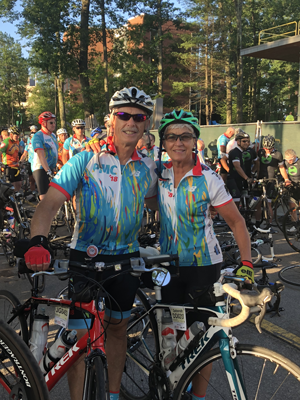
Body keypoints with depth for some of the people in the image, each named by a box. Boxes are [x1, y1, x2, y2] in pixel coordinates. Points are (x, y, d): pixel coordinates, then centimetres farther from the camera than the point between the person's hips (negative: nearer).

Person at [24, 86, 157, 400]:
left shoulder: (148, 168, 1)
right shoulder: (85, 160, -11)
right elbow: (50, 202, -19)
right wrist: (37, 241, -36)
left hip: (125, 258, 4)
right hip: (85, 256, -3)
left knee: (118, 328, 17)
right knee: (79, 337, 0)